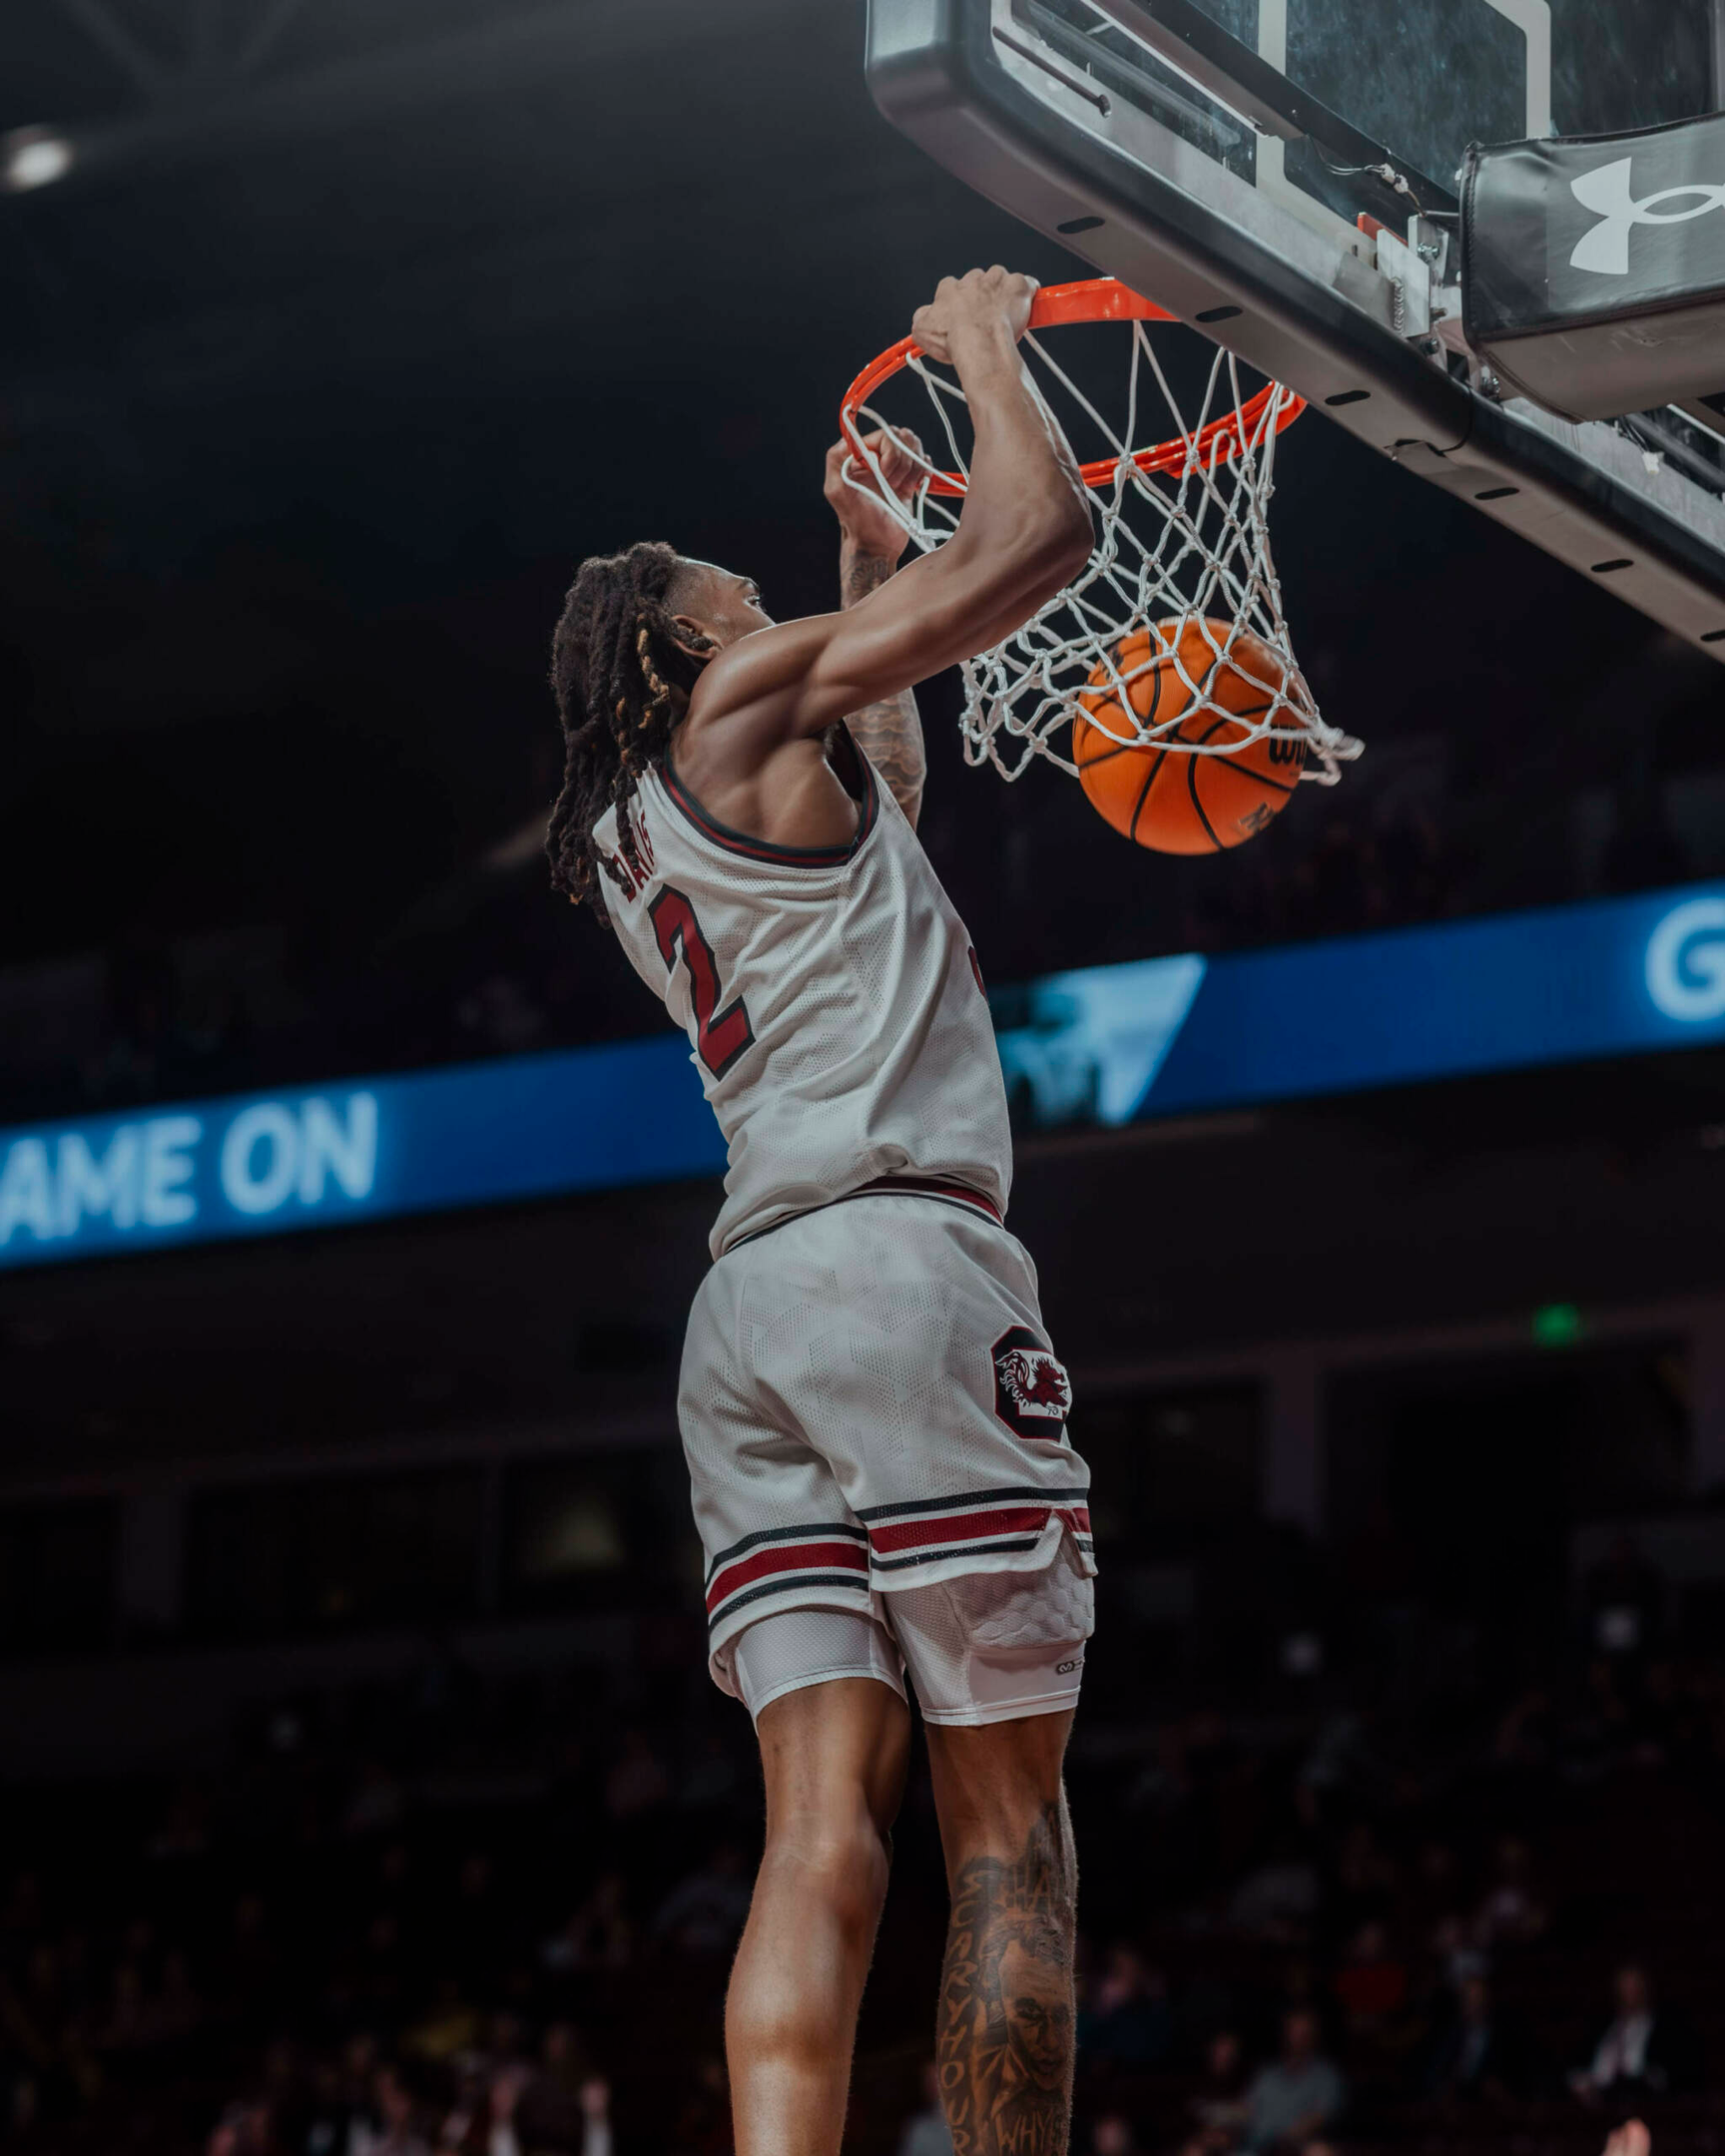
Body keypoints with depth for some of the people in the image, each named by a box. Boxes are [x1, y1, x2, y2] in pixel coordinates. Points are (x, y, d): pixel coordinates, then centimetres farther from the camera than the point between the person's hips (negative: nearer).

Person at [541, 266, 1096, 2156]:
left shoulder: (624, 836, 26)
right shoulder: (749, 705, 4)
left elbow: (882, 777, 45)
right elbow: (1044, 534, 2)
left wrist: (870, 546, 46)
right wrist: (986, 346, 18)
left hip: (748, 1309, 8)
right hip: (899, 1256, -8)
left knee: (824, 1821, -4)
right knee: (1008, 1825, -6)